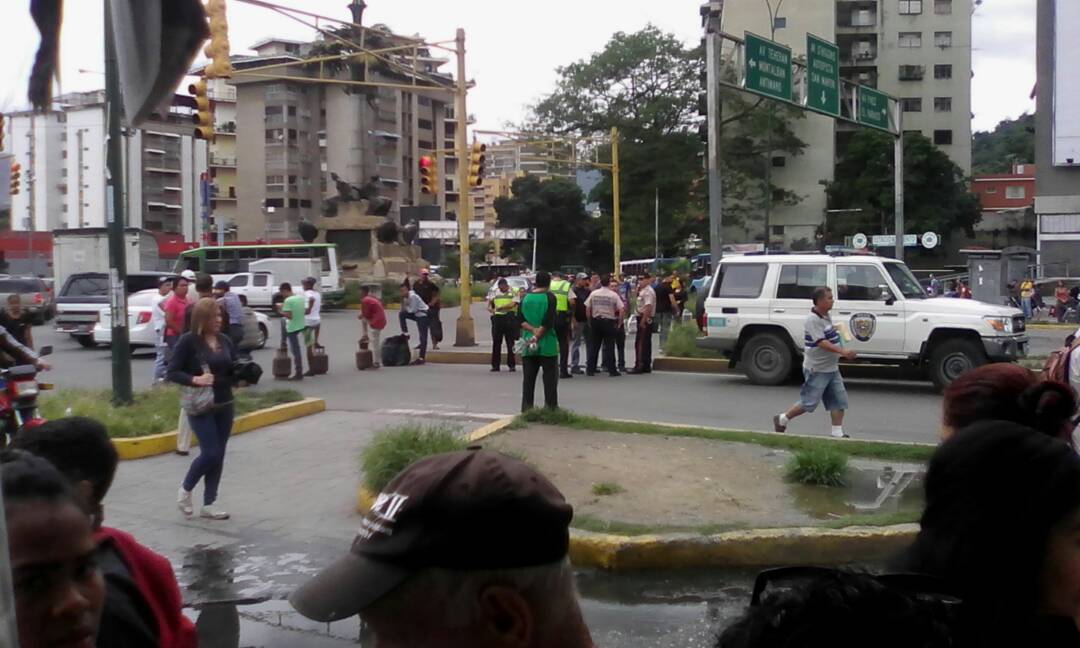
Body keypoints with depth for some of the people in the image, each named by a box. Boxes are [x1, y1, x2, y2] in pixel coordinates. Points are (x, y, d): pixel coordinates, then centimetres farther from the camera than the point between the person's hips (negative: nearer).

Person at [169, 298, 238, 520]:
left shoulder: (225, 341, 7)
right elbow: (172, 372, -9)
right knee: (211, 452, -11)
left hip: (225, 405, 6)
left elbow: (235, 369, 15)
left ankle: (209, 503, 17)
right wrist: (195, 380, -25)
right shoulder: (188, 341, -9)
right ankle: (185, 490, 16)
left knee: (219, 455, 7)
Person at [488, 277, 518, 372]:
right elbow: (490, 300, 20)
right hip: (497, 318, 4)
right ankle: (495, 365, 8)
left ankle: (511, 364, 7)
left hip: (510, 319, -4)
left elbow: (513, 304, -13)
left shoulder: (513, 292, -2)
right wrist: (489, 306, -1)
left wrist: (500, 307, -16)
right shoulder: (495, 292, 13)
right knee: (496, 342, 4)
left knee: (510, 343, 1)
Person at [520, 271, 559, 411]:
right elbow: (549, 321, -15)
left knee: (528, 377, 8)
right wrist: (538, 334, -12)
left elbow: (521, 320, 1)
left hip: (528, 343, 4)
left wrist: (532, 330, -8)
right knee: (550, 376, 5)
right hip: (547, 344, -4)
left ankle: (526, 406, 8)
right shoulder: (550, 298, -6)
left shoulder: (525, 298, 7)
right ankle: (551, 406, 5)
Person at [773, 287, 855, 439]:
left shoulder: (826, 316, 10)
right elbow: (821, 342, -28)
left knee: (839, 400, 4)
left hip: (832, 368, 9)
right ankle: (782, 419, 17)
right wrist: (843, 351, -34)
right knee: (809, 403, -1)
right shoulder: (812, 320, -20)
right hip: (817, 370, -9)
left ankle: (837, 433, 9)